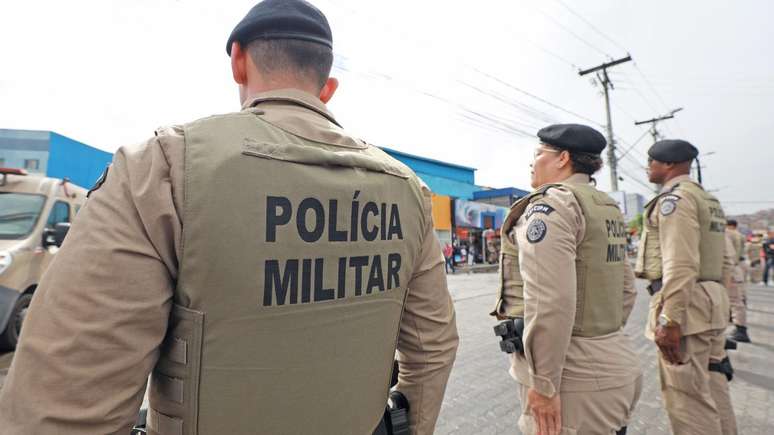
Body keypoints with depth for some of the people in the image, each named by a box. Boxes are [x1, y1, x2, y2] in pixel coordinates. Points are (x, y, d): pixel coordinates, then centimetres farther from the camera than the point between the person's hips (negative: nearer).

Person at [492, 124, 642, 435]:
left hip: (575, 380, -9)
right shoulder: (607, 208, 12)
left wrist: (543, 383, -19)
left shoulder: (551, 203, -16)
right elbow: (626, 291, 18)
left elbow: (550, 301, -25)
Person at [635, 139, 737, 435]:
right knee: (713, 388, 18)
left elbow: (680, 265, -22)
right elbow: (717, 260, 20)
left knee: (688, 399, -3)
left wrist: (669, 320, -23)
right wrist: (722, 308, 24)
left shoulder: (675, 197, -12)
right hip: (711, 300, 10)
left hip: (686, 303, -10)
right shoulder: (708, 199, 19)